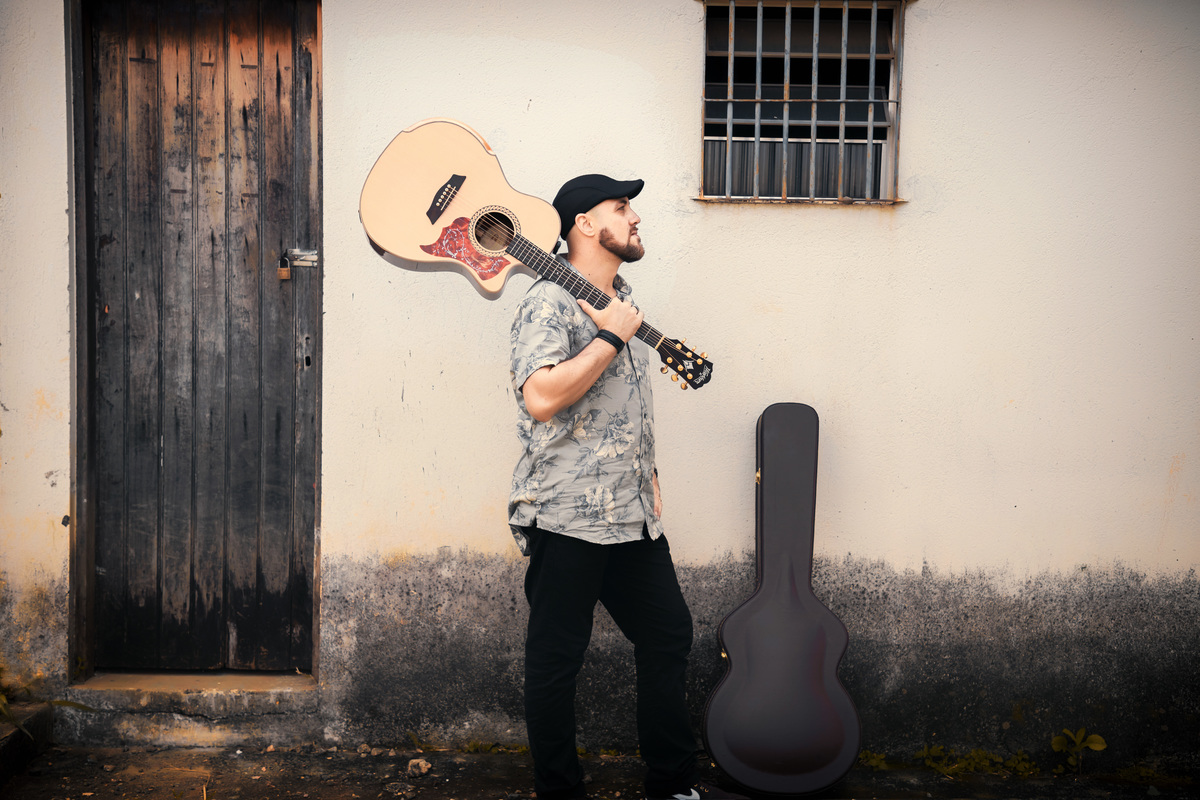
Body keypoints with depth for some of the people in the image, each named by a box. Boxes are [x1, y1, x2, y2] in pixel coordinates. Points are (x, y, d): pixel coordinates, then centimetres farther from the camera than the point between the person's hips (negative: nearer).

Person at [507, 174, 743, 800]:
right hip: (568, 515, -9)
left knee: (669, 633, 15)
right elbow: (541, 398, -28)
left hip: (633, 513, 9)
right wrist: (611, 337, -19)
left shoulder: (622, 298, 17)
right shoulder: (550, 302, -12)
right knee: (556, 658, 4)